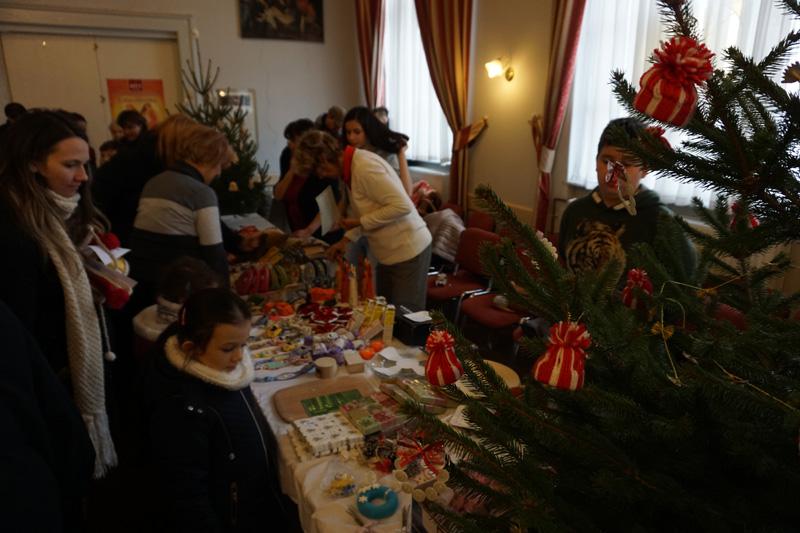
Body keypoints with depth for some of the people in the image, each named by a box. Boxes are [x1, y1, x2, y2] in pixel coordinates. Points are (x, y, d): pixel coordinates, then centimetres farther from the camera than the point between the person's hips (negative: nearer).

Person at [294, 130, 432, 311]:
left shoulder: (364, 167, -22)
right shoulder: (351, 166, 7)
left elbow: (402, 206, -26)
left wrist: (360, 223, -19)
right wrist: (347, 238, 8)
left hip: (408, 250, -9)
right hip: (390, 251, 9)